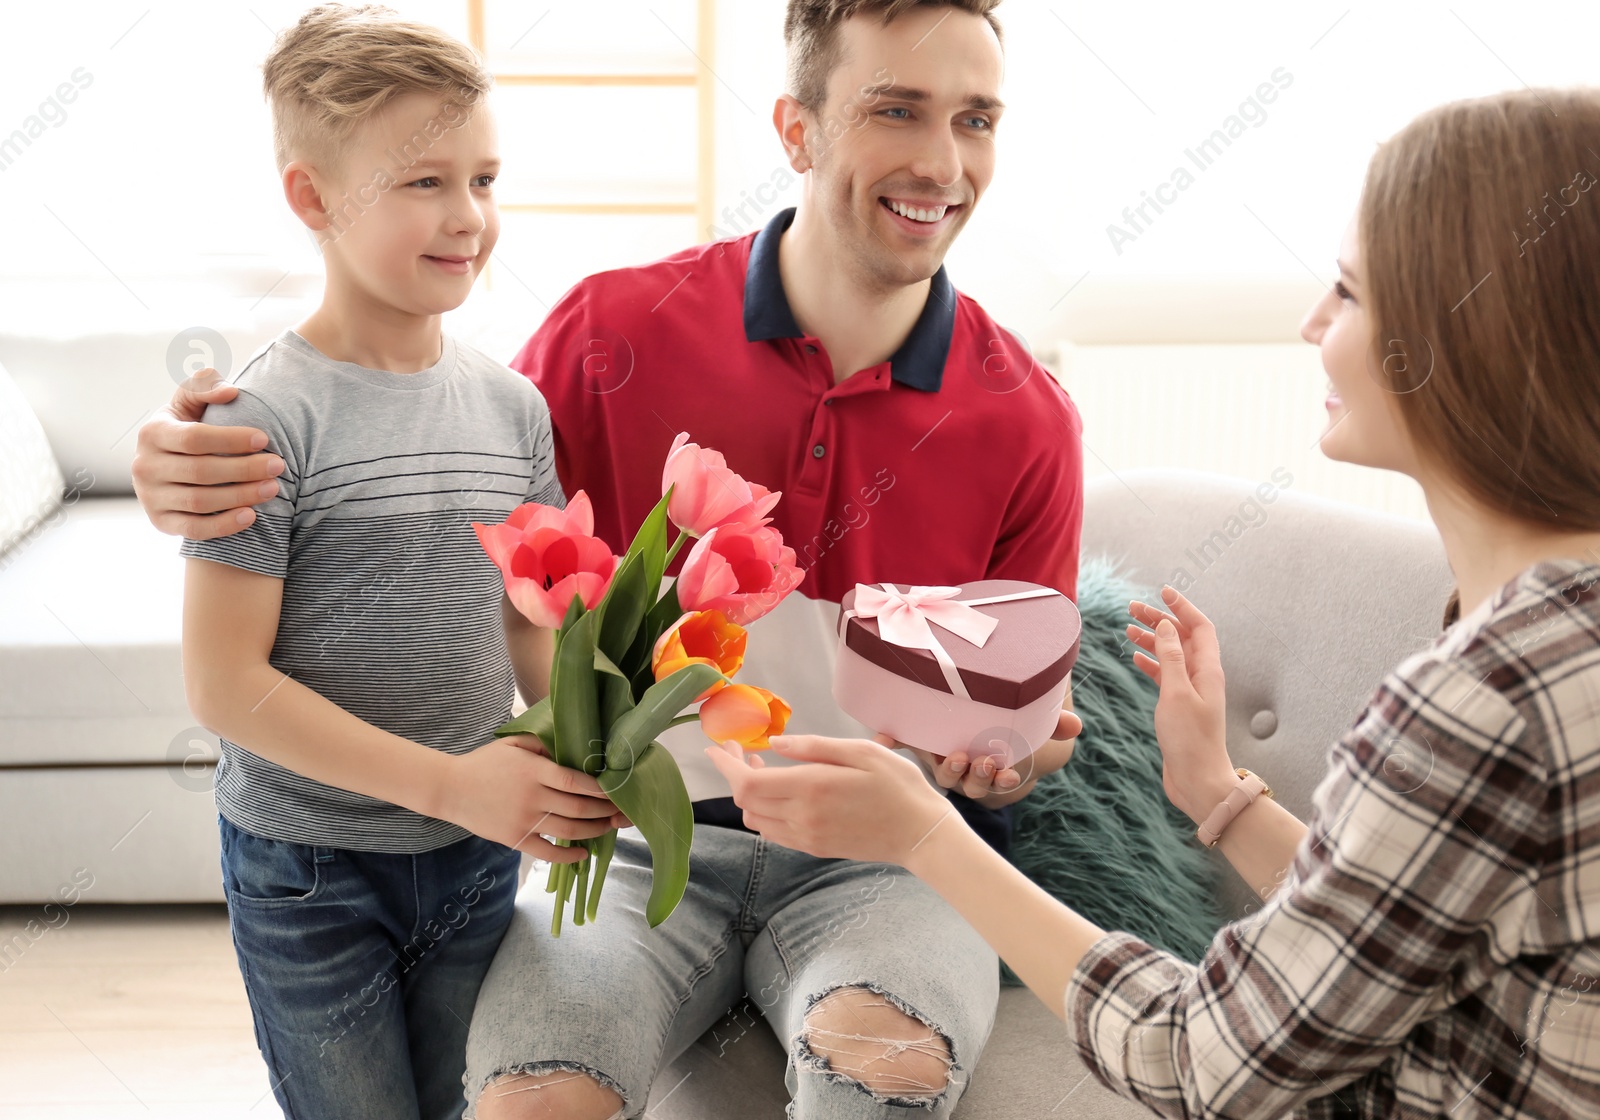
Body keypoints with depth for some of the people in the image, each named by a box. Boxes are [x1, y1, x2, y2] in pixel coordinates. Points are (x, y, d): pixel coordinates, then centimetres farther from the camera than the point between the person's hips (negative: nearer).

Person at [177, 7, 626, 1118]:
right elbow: (225, 684, -18)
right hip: (309, 868, -4)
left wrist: (584, 756, -13)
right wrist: (444, 780, -24)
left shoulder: (511, 403, -2)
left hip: (476, 854, 5)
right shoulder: (269, 415, -18)